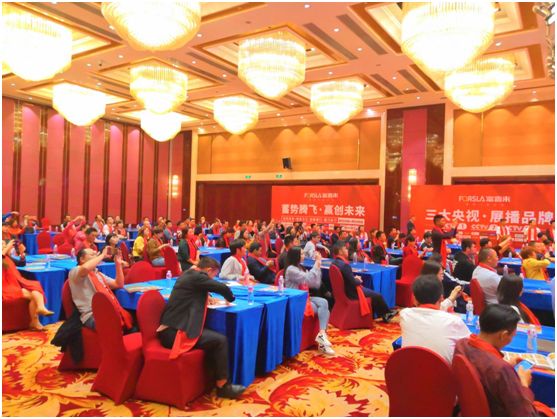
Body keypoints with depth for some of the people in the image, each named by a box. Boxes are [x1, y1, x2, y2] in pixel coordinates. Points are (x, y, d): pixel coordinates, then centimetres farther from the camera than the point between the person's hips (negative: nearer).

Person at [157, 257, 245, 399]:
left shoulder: (188, 274, 16)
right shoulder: (196, 276, -13)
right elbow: (223, 288, -19)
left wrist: (207, 298, 17)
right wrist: (229, 298, 3)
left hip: (171, 328, 10)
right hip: (174, 332, -10)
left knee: (214, 337, 16)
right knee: (220, 340, -13)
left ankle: (213, 375, 19)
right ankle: (222, 385, 0)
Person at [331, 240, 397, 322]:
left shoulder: (334, 263, 0)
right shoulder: (345, 265, -30)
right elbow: (353, 283, -25)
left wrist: (355, 278, 3)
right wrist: (359, 280, -5)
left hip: (344, 290, 10)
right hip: (351, 292, -10)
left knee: (373, 293, 26)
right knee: (378, 296, 7)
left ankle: (381, 314, 34)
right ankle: (386, 314, 32)